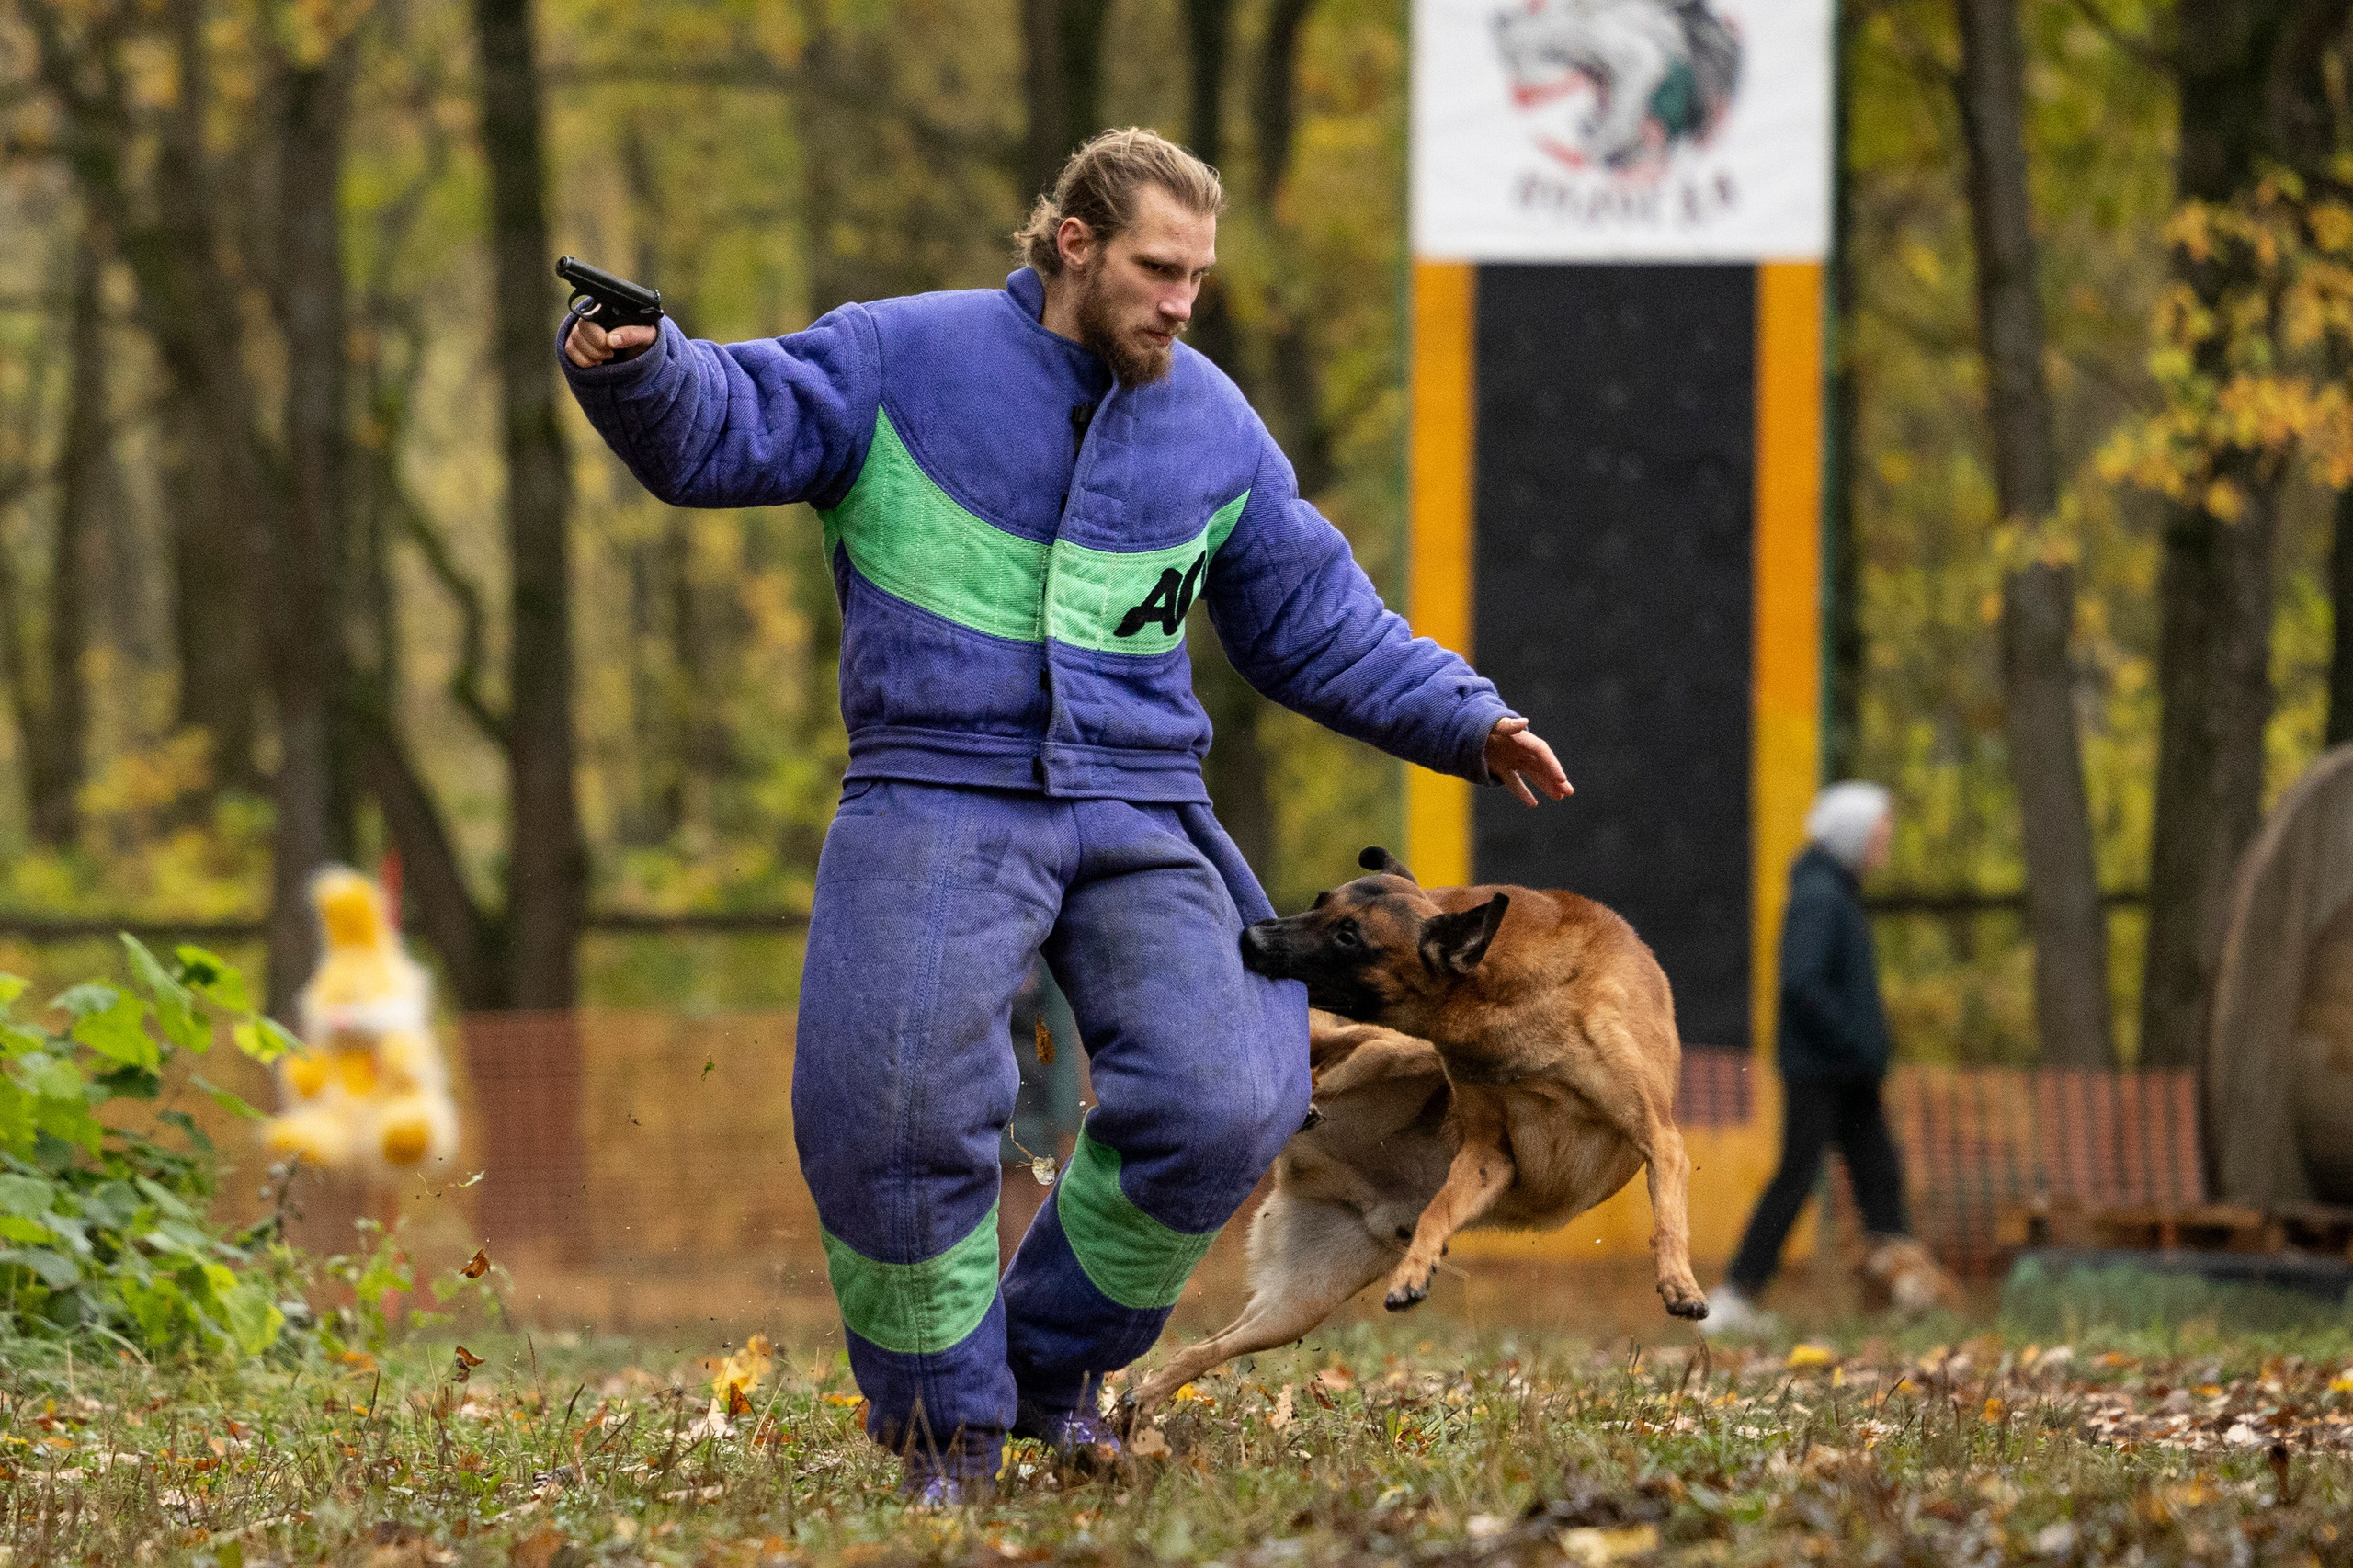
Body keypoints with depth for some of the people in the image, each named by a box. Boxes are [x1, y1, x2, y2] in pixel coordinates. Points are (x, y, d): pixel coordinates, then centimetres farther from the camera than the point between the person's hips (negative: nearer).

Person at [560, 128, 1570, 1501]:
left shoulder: (1212, 426, 13)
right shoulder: (905, 360, 2)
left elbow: (1320, 626, 20)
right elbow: (722, 430, -3)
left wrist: (1467, 722, 10)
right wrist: (637, 368, -25)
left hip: (1138, 816, 4)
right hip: (940, 799, -3)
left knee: (1216, 1106, -13)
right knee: (900, 1101, -22)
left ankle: (1060, 1353, 14)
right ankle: (945, 1415, 1)